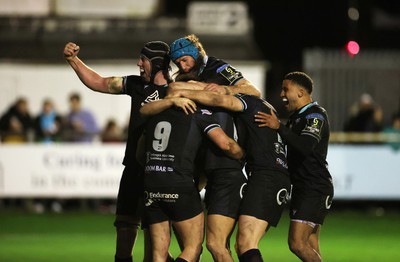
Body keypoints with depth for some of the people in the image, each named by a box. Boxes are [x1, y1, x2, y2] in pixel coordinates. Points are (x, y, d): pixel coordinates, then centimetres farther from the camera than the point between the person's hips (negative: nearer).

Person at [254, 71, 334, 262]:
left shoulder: (316, 115, -12)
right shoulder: (296, 117, 19)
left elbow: (306, 146, -29)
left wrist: (279, 127, -32)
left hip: (315, 190, -10)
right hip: (302, 189, 10)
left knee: (297, 243, -18)